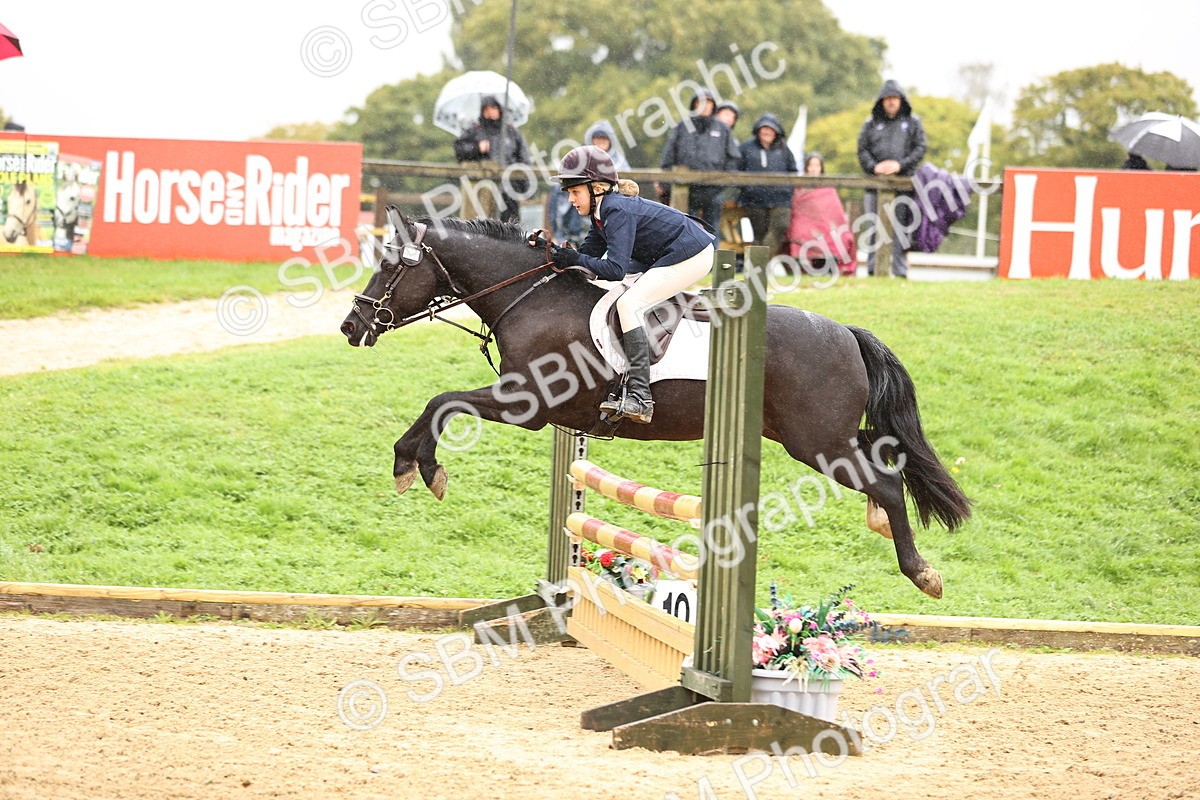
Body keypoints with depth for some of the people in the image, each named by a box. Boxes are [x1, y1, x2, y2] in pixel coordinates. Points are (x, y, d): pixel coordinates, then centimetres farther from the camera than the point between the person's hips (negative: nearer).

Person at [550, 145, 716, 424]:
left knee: (629, 304, -21)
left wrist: (575, 259, -21)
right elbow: (591, 253, 9)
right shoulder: (602, 212, 9)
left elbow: (615, 269, -28)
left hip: (691, 256, -11)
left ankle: (639, 398, -29)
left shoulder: (618, 211, -22)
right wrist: (554, 253, -2)